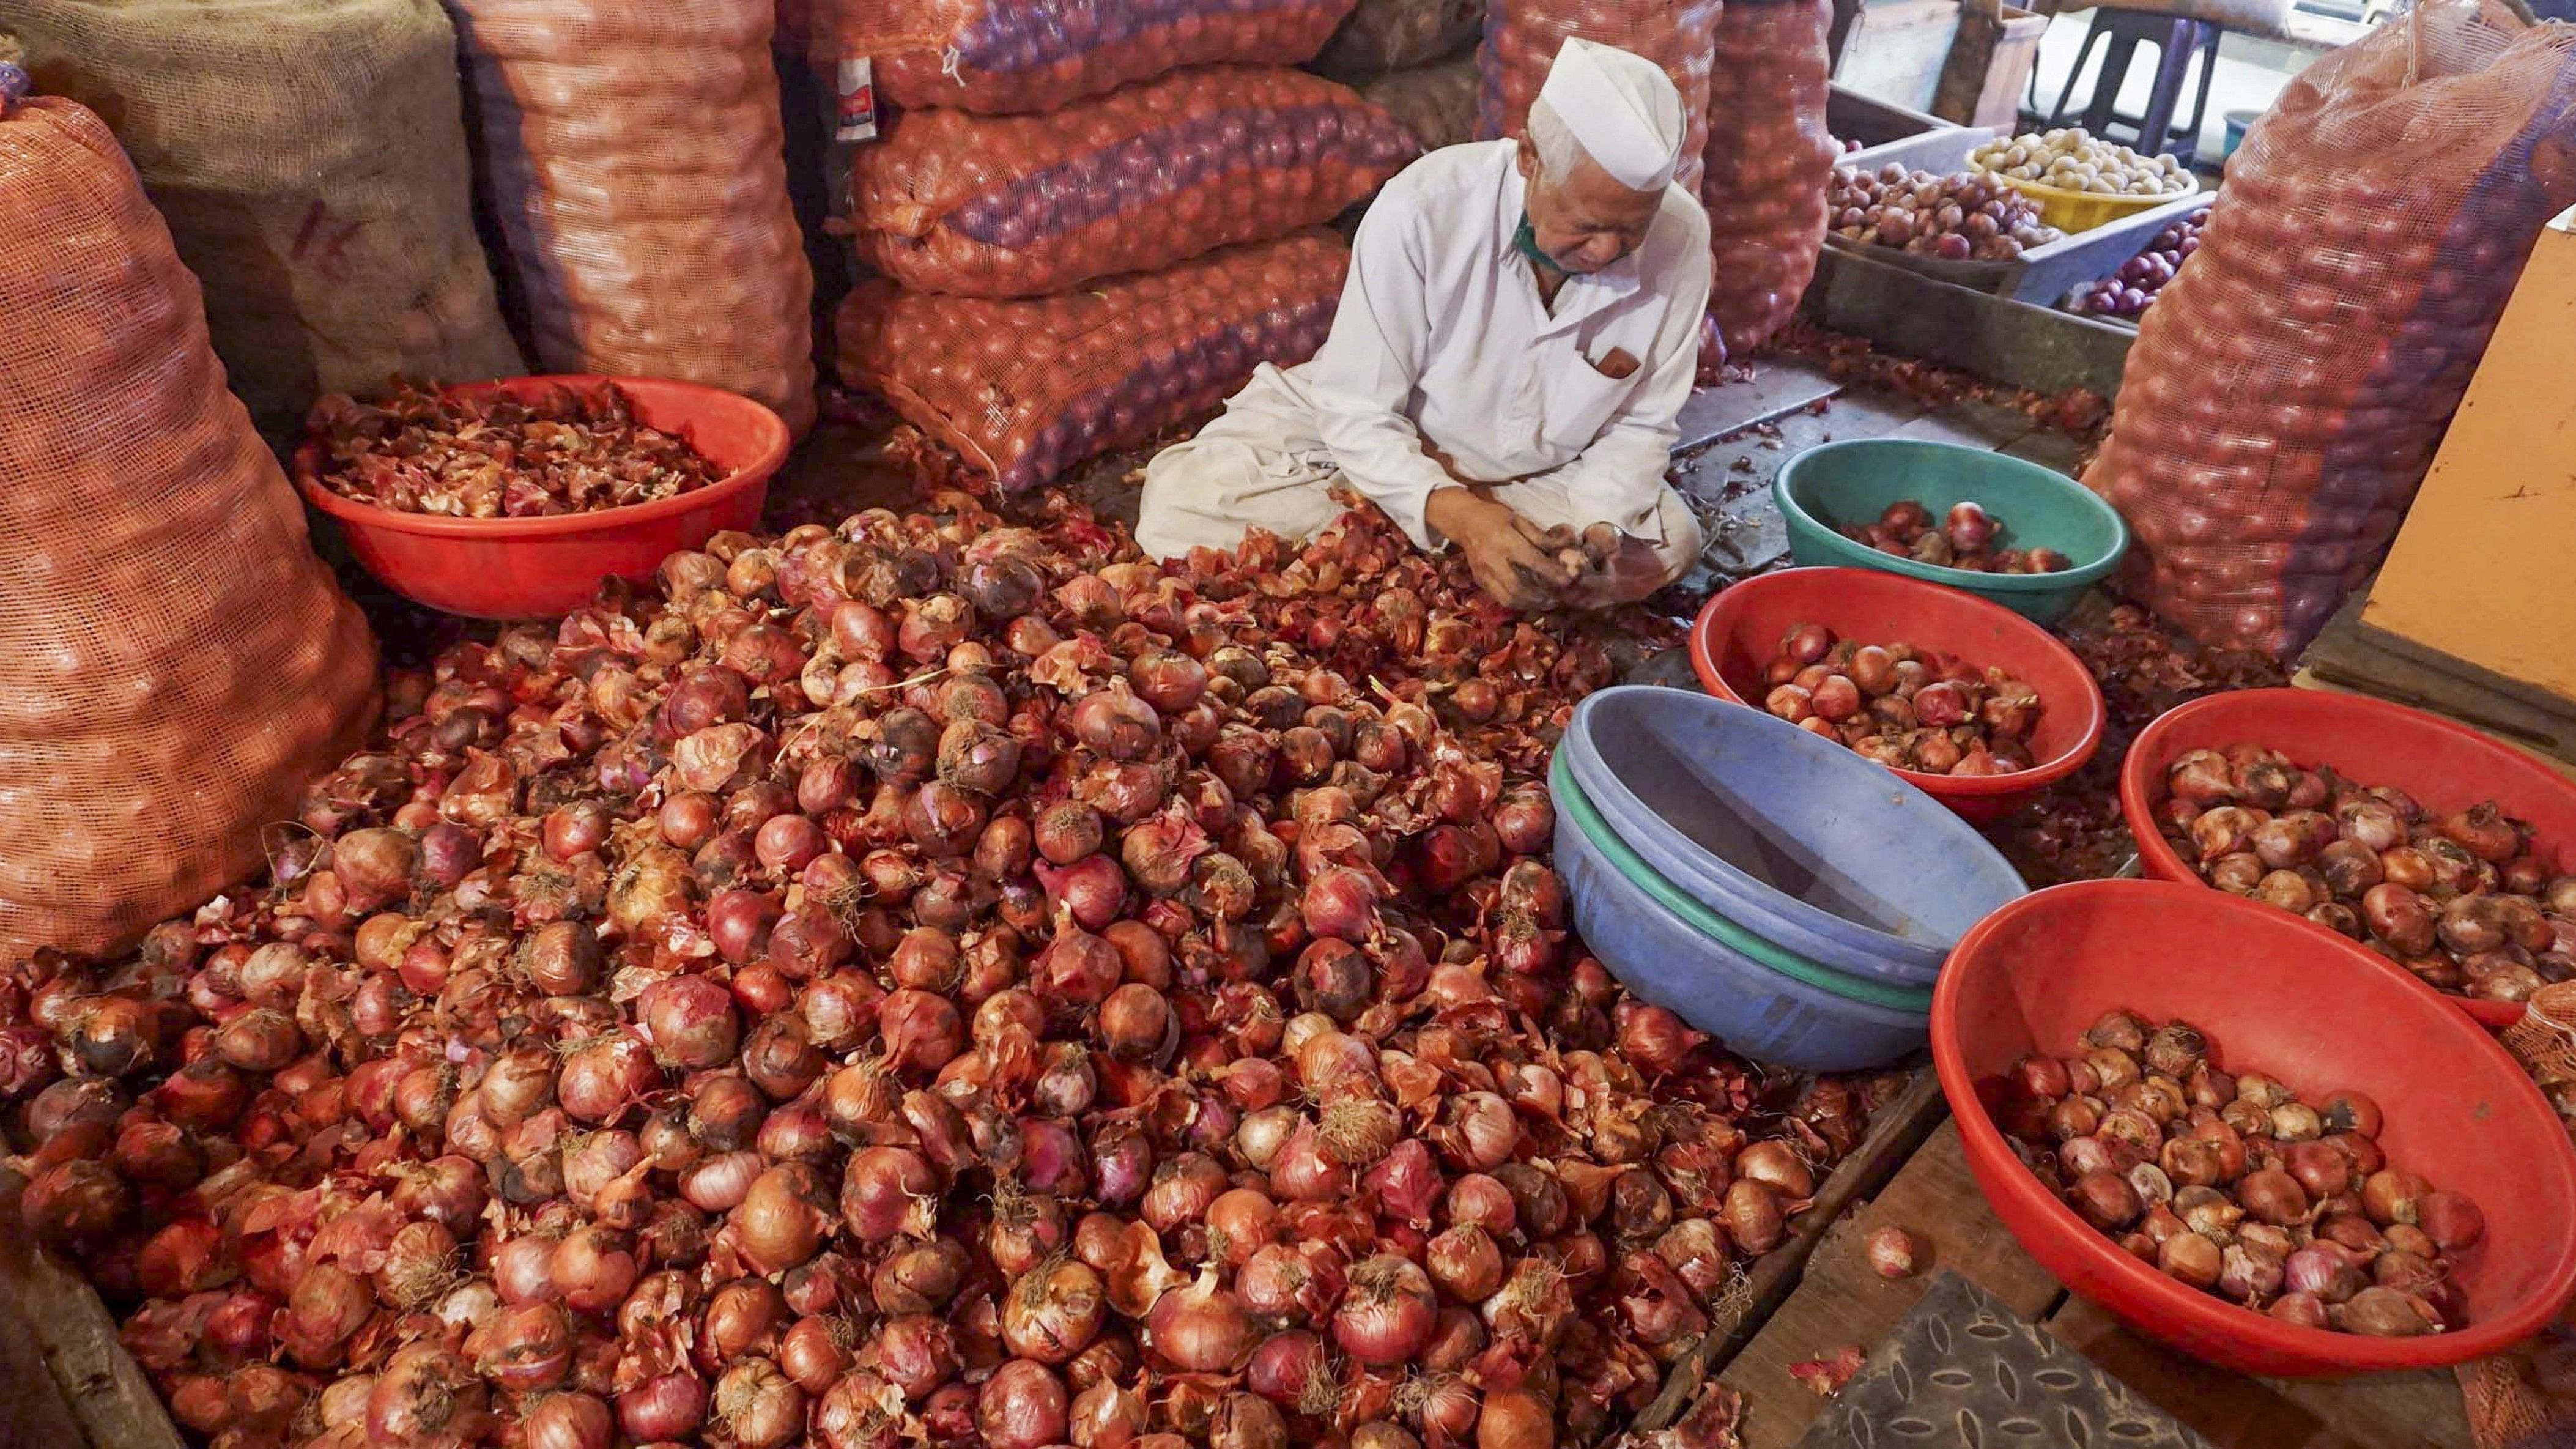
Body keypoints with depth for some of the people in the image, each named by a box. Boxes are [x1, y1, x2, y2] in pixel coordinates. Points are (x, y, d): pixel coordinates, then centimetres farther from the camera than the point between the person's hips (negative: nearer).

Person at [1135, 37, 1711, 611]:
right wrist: (1457, 515, -40)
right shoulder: (1422, 209, -28)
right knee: (1182, 510, -25)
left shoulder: (1680, 237, -19)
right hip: (1380, 441, -3)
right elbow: (1359, 412, -24)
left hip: (1538, 480, 4)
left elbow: (1641, 425, -7)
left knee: (1673, 542, -20)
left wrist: (1597, 520, -27)